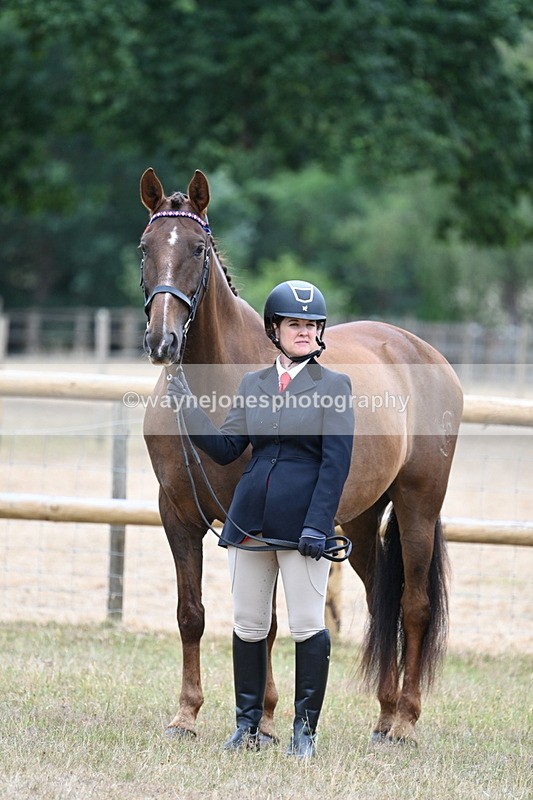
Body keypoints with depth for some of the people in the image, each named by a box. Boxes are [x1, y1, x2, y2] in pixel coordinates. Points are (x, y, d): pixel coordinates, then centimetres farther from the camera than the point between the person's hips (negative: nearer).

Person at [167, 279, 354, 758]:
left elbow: (336, 463, -8)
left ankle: (305, 730, 7)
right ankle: (248, 726, 18)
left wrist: (317, 525, -16)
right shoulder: (253, 385, 11)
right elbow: (225, 449, 9)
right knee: (248, 628, 9)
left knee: (308, 628, -2)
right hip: (250, 519, 4)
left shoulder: (334, 386, -2)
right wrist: (186, 405, 2)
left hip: (302, 521, -4)